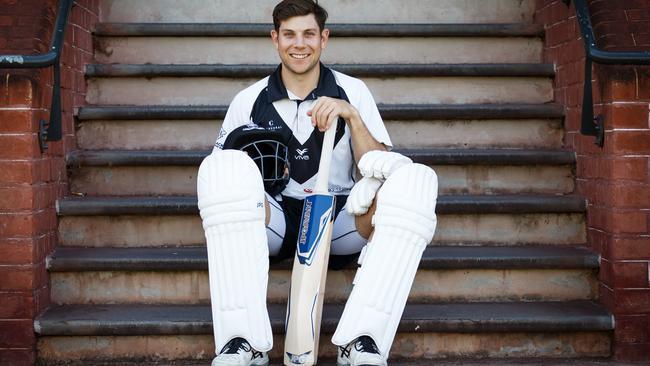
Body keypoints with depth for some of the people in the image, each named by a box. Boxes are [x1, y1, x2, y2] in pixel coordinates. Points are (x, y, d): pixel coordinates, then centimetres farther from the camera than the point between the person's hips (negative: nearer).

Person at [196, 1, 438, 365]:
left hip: (341, 217, 1)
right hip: (273, 221, 0)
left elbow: (379, 169, -1)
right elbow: (218, 173, 7)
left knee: (416, 180, -26)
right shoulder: (249, 100, 6)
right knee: (222, 168, -29)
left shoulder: (353, 91, 6)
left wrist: (351, 115, -15)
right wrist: (243, 178, -15)